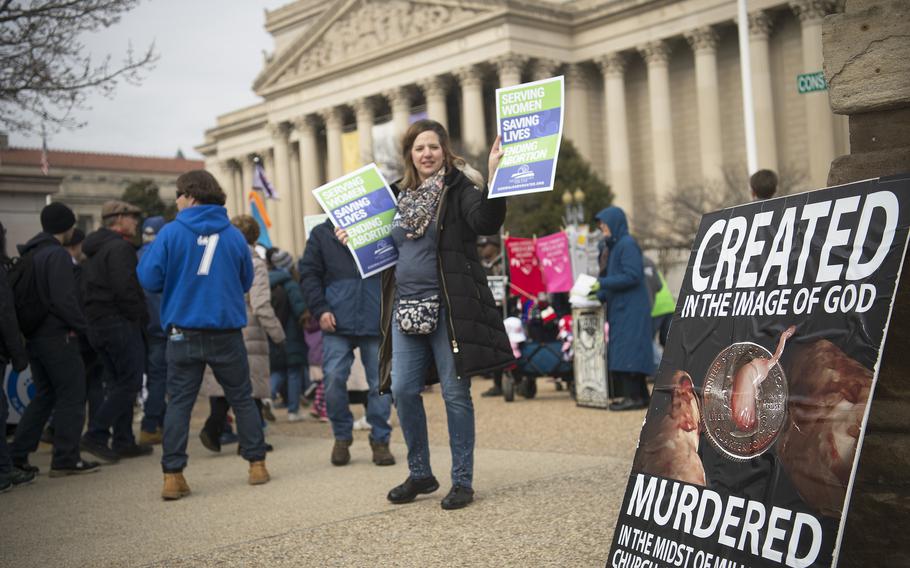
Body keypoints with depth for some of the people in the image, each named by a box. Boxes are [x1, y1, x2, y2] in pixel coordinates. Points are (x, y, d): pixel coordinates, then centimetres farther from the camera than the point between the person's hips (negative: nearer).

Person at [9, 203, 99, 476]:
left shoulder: (27, 254, 13)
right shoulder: (58, 255, -15)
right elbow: (64, 300, -22)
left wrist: (27, 327, 17)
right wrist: (81, 325, -10)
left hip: (33, 337, 9)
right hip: (57, 337, -9)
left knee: (45, 395, 17)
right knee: (71, 397, 1)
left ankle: (17, 454, 16)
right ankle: (65, 459, 4)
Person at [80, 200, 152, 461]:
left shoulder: (94, 249, 19)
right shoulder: (120, 247, -12)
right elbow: (126, 289, -21)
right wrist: (141, 315, -8)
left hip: (98, 324, 10)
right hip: (120, 323, -10)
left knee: (118, 383, 13)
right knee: (130, 383, -6)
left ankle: (123, 442, 16)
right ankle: (96, 435, -9)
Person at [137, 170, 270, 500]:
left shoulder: (171, 233, -7)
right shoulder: (233, 235, 1)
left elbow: (149, 279, -8)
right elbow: (246, 281, 11)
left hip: (184, 332, -1)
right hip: (227, 331, 1)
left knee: (179, 402, 5)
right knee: (242, 399, 13)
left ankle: (172, 476, 1)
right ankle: (257, 464, 17)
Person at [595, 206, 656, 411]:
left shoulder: (627, 244, -11)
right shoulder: (616, 246, 18)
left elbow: (632, 276, -19)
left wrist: (602, 283, -18)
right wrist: (600, 296, 7)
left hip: (631, 309, -10)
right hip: (621, 309, 10)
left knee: (626, 353, -11)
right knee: (626, 354, 9)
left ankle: (633, 396, -9)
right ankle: (641, 396, 12)